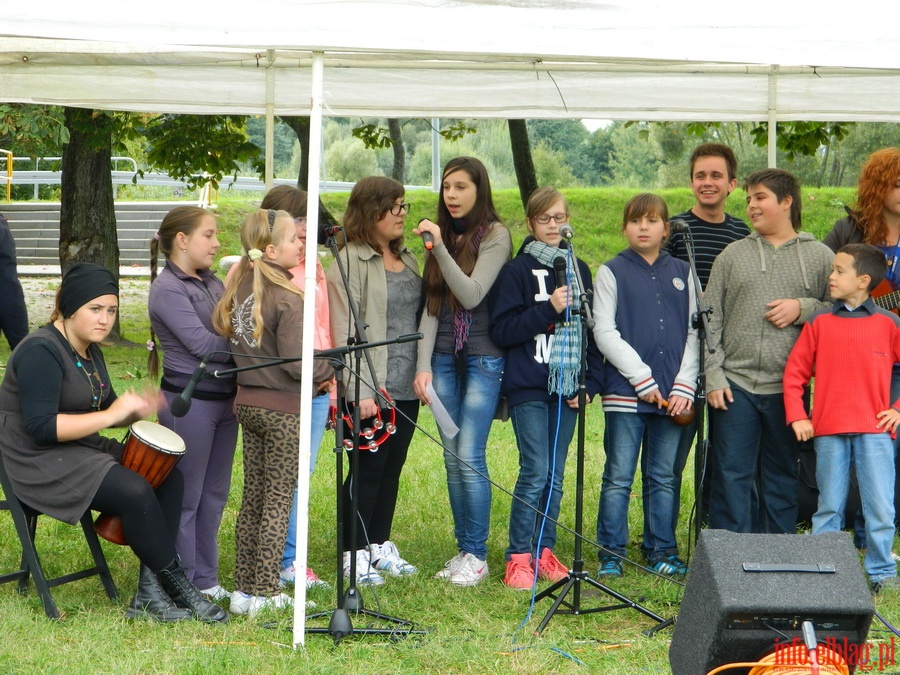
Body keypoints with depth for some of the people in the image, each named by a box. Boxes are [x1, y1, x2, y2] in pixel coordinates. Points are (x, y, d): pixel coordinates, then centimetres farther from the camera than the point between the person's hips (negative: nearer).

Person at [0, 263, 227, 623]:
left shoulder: (89, 350, 13)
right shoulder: (41, 352, -17)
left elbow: (104, 408, 21)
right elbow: (41, 427, -26)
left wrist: (134, 410, -2)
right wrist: (110, 414, -22)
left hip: (81, 451, 10)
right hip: (39, 465, -10)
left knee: (168, 476, -9)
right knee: (134, 491, -27)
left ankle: (149, 594, -12)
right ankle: (179, 589, -13)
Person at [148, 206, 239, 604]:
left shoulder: (213, 284, 14)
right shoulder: (167, 289, -11)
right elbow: (202, 344, -18)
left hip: (224, 398, 8)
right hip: (189, 401, -8)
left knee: (214, 494, 13)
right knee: (186, 497, 0)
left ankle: (205, 580, 22)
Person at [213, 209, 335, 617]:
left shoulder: (240, 289, 4)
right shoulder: (287, 299, -19)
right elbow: (297, 364, -23)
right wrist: (328, 372, -1)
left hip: (246, 402, 7)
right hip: (282, 409, -7)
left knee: (252, 498, 14)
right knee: (277, 502, 2)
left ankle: (244, 587, 19)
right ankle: (264, 593, 5)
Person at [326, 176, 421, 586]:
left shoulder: (406, 259, 15)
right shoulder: (350, 261, -10)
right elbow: (345, 332, -15)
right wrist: (361, 391, -19)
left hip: (405, 387, 7)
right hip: (370, 389, -7)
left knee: (393, 467, 11)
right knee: (368, 468, -2)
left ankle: (380, 545, 21)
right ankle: (354, 555, 7)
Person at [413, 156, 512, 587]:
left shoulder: (494, 236, -5)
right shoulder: (442, 235, 12)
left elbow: (471, 294, -16)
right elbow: (431, 307, 10)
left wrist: (440, 247, -21)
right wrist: (424, 365, 2)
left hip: (482, 357, -6)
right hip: (445, 357, 6)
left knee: (469, 458, -10)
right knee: (452, 459, 5)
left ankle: (477, 556, -2)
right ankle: (463, 551, 12)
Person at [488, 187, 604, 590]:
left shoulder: (579, 270, 14)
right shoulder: (516, 271, 0)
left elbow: (593, 331, 16)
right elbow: (501, 331, -9)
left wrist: (590, 382, 5)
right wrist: (548, 309, -16)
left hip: (567, 388, 5)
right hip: (528, 389, -5)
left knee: (555, 475, 7)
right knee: (535, 472, -11)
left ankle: (544, 553, 15)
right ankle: (519, 557, -5)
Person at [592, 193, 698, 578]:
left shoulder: (682, 274, 12)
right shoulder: (612, 272, 4)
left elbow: (694, 333, 9)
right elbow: (605, 333, -3)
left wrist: (684, 387, -3)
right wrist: (644, 380, -9)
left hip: (672, 396, 3)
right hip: (625, 392, -2)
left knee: (664, 478, 7)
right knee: (618, 477, -1)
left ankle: (661, 552, 15)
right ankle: (611, 556, 4)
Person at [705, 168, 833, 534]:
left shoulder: (820, 256, 6)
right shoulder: (732, 254, 9)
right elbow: (711, 320, 5)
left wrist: (803, 308, -11)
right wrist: (714, 376, -4)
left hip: (788, 388, 0)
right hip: (735, 383, 1)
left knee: (781, 477, 9)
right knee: (732, 475, -1)